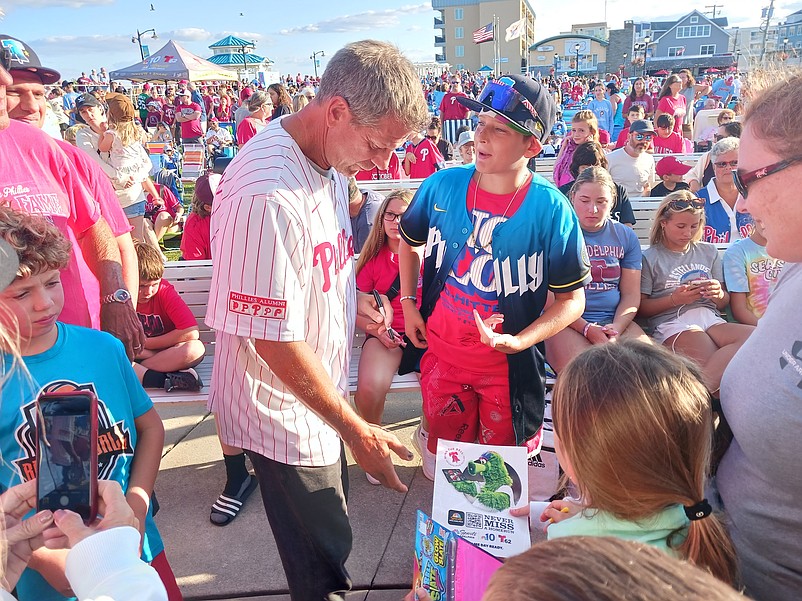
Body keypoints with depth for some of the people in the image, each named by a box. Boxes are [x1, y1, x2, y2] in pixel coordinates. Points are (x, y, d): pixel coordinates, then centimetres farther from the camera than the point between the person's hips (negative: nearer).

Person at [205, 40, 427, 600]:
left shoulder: (329, 159, -1)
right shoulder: (268, 194, -31)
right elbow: (275, 341, -28)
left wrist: (352, 296, -3)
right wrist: (356, 430, -19)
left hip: (318, 392, 8)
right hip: (283, 411, -8)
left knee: (327, 535, 28)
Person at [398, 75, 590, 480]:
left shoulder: (550, 210, -18)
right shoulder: (442, 186, -10)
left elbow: (572, 299, -11)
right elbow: (410, 240, 10)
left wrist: (517, 342, -24)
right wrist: (408, 303, 4)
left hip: (509, 367, -1)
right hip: (441, 355, 2)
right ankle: (429, 443, 52)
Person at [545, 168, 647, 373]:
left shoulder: (626, 236, 15)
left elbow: (631, 295, 11)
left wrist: (616, 328, -9)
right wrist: (586, 329, -15)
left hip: (616, 320, 4)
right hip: (567, 324, -4)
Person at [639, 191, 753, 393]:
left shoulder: (709, 252, 23)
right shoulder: (650, 258, 9)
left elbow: (724, 302, 23)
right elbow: (640, 307, 3)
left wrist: (719, 295, -1)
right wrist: (674, 299, -11)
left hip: (710, 317, 6)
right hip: (672, 322, -5)